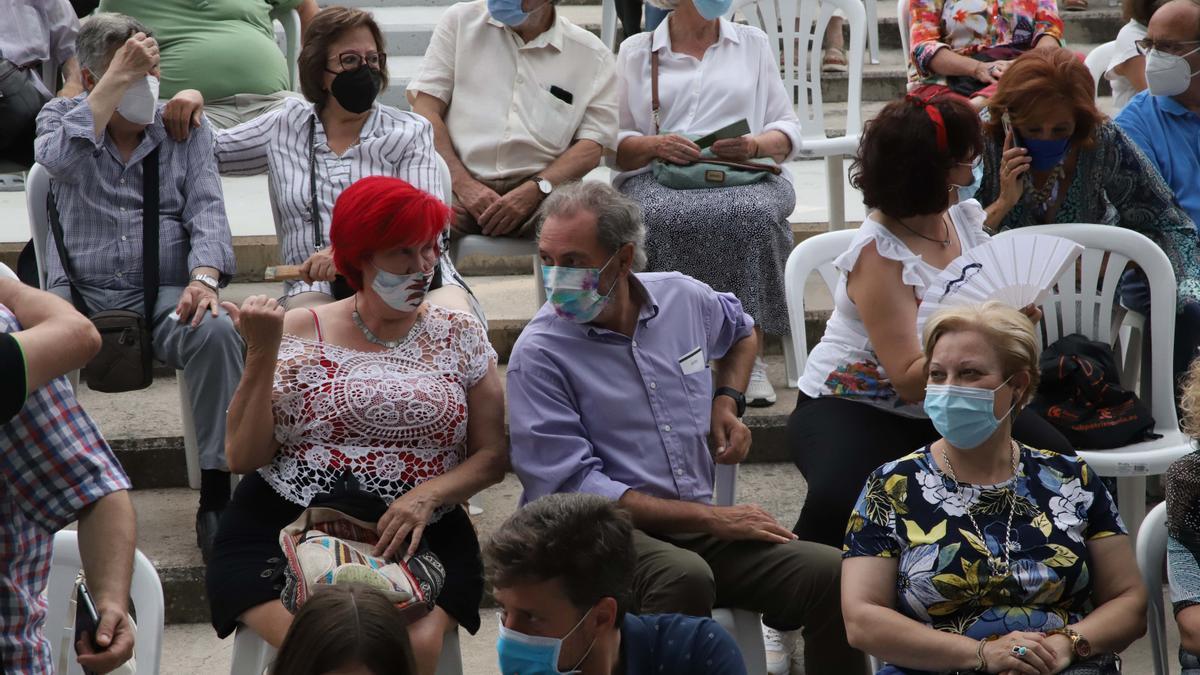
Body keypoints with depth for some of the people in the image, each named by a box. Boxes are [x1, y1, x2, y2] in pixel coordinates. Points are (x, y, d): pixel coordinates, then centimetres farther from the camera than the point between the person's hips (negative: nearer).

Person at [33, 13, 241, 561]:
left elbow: (206, 211, 1)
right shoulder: (61, 116, 11)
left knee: (216, 332, -34)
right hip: (78, 294, 0)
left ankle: (216, 495, -29)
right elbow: (59, 158, -14)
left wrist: (205, 277, -19)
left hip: (165, 294, 0)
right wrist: (117, 78, -15)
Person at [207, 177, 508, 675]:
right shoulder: (297, 333, 4)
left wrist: (430, 494, -13)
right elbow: (243, 457, 0)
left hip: (417, 541, 2)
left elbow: (491, 456, 6)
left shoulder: (461, 336, 9)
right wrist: (262, 354, -10)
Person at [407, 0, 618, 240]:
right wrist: (463, 184, -10)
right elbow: (425, 111, 5)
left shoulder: (593, 55, 10)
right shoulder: (460, 21, 12)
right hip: (458, 184, 0)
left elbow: (591, 147, 4)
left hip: (539, 193, 0)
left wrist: (534, 191, -14)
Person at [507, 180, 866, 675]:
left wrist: (727, 401, 13)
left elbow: (742, 331, 34)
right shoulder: (539, 354, -8)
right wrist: (708, 518, -16)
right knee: (685, 578, -38)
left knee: (831, 574, -20)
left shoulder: (683, 299, 8)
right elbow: (571, 488, -15)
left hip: (700, 526, 5)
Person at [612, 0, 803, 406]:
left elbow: (788, 130, 17)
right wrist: (655, 145, -9)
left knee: (751, 214, -36)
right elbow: (613, 145, 12)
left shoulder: (753, 44, 22)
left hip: (745, 175, 1)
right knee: (661, 219, -37)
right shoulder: (636, 52, 18)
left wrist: (756, 145, -6)